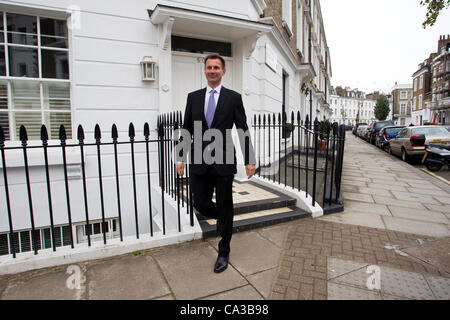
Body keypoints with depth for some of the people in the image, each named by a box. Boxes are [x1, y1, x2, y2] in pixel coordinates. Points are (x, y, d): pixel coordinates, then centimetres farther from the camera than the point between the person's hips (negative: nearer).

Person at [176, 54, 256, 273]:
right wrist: (181, 158, 6)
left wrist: (249, 161, -5)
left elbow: (243, 130, 0)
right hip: (199, 163, 3)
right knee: (200, 204, 8)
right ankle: (224, 220, 42)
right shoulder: (193, 97, 9)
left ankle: (223, 253, 26)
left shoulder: (234, 98, 1)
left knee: (225, 208, 7)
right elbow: (187, 130, 11)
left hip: (224, 162, -2)